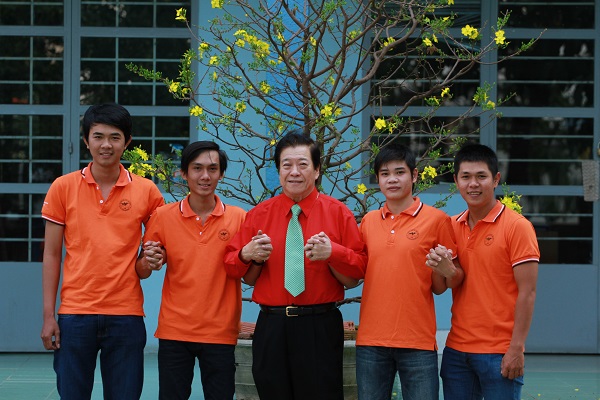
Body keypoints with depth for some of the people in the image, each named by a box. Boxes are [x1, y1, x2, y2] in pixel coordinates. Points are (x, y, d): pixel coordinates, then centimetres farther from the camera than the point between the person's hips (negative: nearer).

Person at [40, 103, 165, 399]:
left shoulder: (146, 191, 3)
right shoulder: (63, 187, 2)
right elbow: (51, 255, 4)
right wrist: (48, 315, -1)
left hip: (126, 315, 0)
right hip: (75, 314, 0)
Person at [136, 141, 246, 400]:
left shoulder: (238, 218, 0)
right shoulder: (163, 216, 1)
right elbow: (141, 272, 8)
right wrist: (148, 263, -14)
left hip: (220, 333, 0)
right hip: (174, 332, 0)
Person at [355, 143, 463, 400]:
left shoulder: (436, 219, -1)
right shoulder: (368, 221, 10)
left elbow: (439, 288, 4)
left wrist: (445, 270, -17)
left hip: (417, 341, -3)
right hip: (371, 341, 3)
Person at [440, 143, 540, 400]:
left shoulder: (516, 227, -7)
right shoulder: (452, 227, 9)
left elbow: (527, 293, -9)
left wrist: (517, 348, -14)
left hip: (499, 353, -5)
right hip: (456, 349, 5)